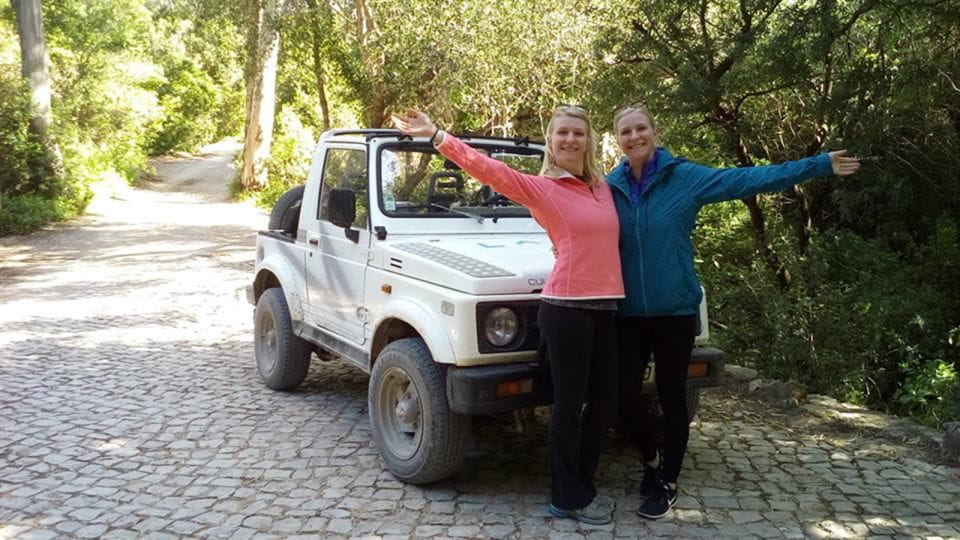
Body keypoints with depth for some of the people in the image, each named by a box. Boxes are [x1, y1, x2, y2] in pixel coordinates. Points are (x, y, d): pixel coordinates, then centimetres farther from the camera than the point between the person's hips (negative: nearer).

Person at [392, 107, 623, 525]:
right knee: (570, 406, 2)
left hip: (605, 308, 7)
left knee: (604, 402, 14)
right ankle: (568, 498, 17)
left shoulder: (604, 187, 15)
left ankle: (582, 487, 31)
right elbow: (486, 168, -16)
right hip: (566, 308, -7)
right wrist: (435, 135, -25)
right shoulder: (539, 187, -4)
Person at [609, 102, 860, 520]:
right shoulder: (609, 187, 2)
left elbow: (749, 179, -8)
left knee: (672, 397, 8)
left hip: (674, 309, -2)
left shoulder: (685, 177, -6)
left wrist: (819, 165, -10)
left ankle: (668, 483, 28)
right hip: (627, 314, 2)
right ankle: (651, 459, 33)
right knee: (625, 398, 2)